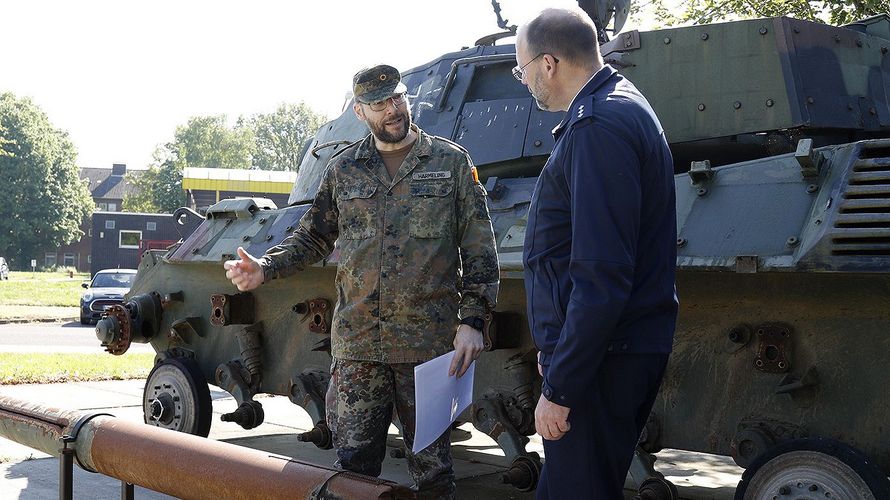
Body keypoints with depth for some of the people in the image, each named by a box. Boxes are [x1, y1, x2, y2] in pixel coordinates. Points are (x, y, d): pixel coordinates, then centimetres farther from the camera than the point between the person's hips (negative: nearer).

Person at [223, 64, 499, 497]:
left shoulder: (451, 162, 3)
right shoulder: (343, 170, 10)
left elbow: (479, 251, 2)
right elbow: (312, 238, 17)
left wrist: (472, 320, -6)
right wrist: (265, 268, -2)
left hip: (430, 345, -2)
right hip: (356, 347, 2)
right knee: (354, 464, 5)